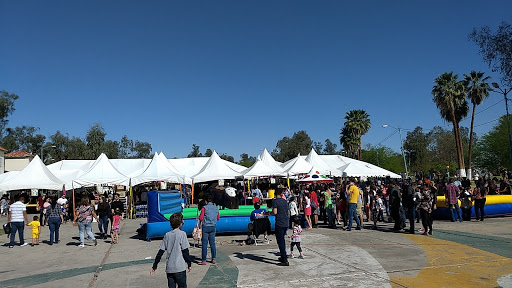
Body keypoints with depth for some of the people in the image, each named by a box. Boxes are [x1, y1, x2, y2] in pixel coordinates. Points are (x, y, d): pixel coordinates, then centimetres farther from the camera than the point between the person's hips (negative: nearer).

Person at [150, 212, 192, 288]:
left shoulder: (167, 235, 5)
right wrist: (189, 264, 2)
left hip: (169, 268, 5)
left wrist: (154, 266, 12)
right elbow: (185, 251, -8)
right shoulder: (182, 234, -8)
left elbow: (160, 252, 5)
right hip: (179, 267, -4)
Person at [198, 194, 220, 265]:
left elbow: (200, 218, -13)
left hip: (206, 227, -5)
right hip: (213, 227, 5)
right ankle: (213, 259, 17)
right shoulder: (216, 208, 4)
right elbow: (218, 218, 13)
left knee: (204, 244, -1)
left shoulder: (204, 208, -12)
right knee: (212, 243, 13)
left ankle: (204, 261, 1)